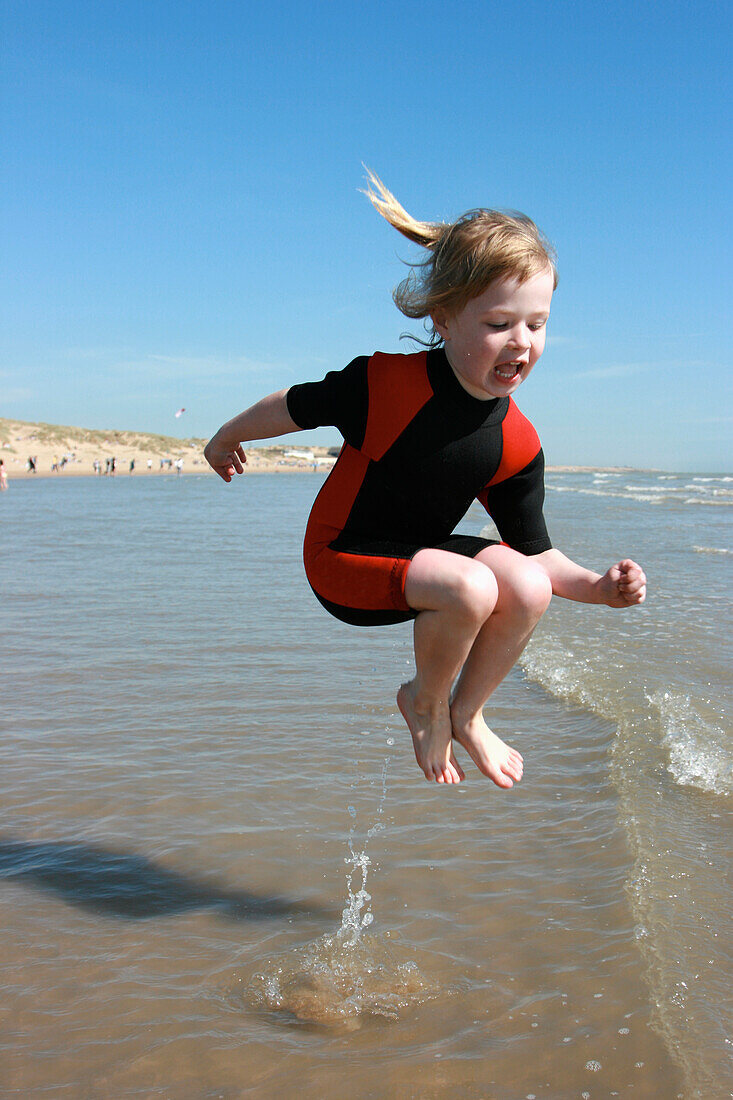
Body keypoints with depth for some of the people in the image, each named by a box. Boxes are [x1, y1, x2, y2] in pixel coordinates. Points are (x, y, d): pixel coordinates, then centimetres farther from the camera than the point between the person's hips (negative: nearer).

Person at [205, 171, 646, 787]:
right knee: (471, 588, -31)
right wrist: (226, 440, 9)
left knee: (529, 588, -21)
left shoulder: (517, 445, -10)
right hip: (344, 558, -5)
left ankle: (467, 712, 6)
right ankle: (425, 701, 2)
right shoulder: (384, 383, -25)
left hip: (423, 552, 5)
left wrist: (596, 587, -22)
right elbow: (292, 408, -8)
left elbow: (535, 552, -3)